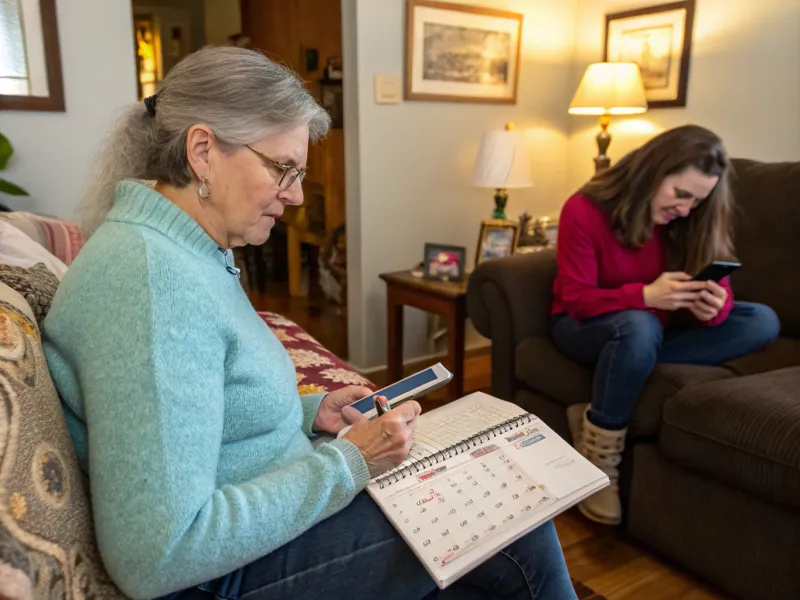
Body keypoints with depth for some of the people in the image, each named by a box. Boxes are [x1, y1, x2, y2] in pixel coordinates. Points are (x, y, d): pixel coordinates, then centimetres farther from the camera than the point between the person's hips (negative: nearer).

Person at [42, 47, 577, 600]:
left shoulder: (195, 254, 6)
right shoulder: (152, 279, -26)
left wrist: (310, 412, 3)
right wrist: (347, 463, -22)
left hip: (281, 507, 9)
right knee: (523, 539, -7)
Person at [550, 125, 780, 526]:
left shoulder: (689, 220, -4)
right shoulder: (584, 211, -19)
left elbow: (716, 282, -4)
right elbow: (576, 300, -20)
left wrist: (715, 306, -29)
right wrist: (645, 296, -37)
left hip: (650, 327, 6)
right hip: (584, 327, -6)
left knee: (762, 322, -17)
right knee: (638, 326, -42)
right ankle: (599, 461, -25)